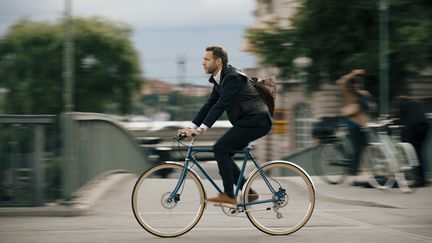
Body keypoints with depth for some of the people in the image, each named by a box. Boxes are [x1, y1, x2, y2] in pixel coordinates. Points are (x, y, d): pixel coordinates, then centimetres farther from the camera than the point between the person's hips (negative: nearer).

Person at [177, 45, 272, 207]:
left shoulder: (232, 78, -18)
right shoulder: (219, 80, 13)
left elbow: (221, 105, -26)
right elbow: (210, 104, 12)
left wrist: (202, 129, -30)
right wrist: (192, 126, 4)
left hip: (256, 121, -10)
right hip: (247, 122, 10)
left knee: (220, 148, -16)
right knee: (223, 153, 7)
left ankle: (228, 196, -13)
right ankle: (249, 193, 12)